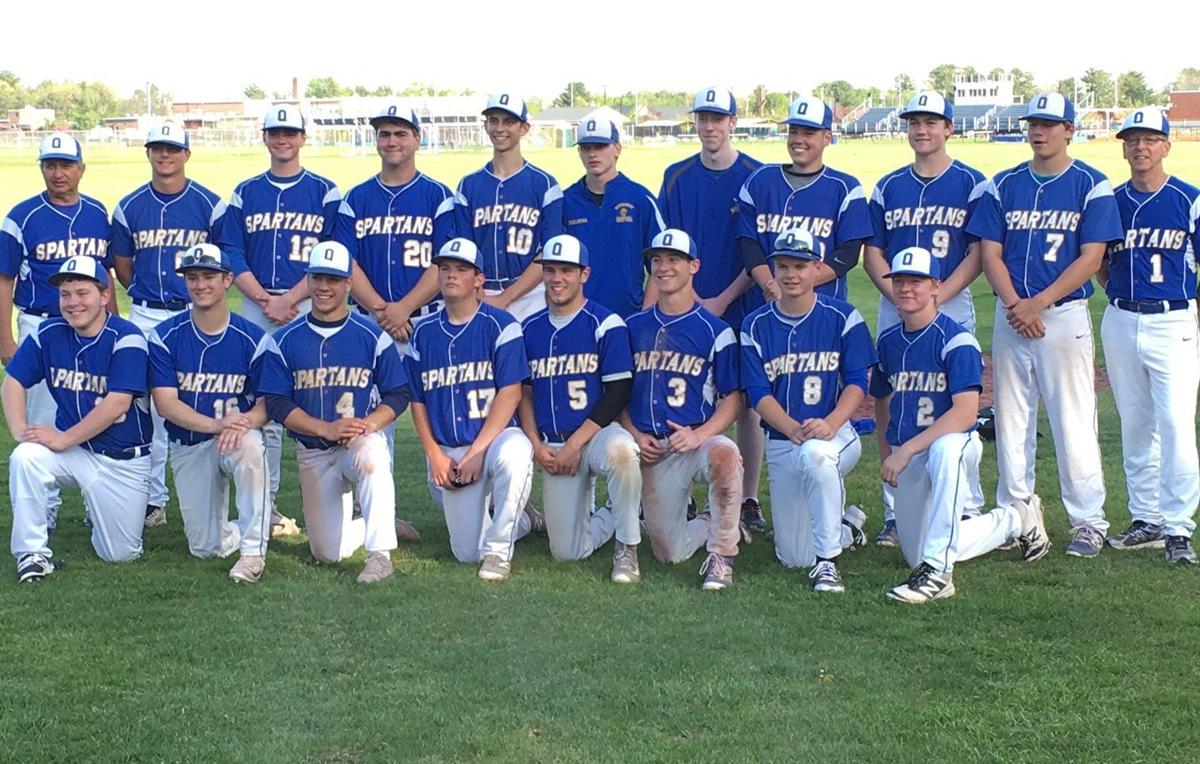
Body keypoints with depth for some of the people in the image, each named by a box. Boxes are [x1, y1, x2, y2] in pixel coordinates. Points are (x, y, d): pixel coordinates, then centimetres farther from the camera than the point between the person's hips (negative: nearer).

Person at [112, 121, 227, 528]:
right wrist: (149, 293, 12)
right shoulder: (129, 207, 7)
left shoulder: (210, 205, 0)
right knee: (149, 407, 3)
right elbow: (122, 266, 15)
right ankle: (153, 499, 10)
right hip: (146, 317, 2)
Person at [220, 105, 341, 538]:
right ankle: (263, 506, 7)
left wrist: (289, 299, -10)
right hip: (256, 308, 3)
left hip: (310, 308, -2)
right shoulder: (246, 194, 14)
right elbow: (231, 253, 9)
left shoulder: (325, 193, 6)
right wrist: (263, 298, -6)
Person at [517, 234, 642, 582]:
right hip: (553, 447, 4)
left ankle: (627, 547, -20)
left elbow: (618, 392, -10)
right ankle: (610, 518, 31)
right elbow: (524, 393, 14)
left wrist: (575, 444, -15)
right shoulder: (529, 329, 11)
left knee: (620, 450, -42)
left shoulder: (605, 324, -5)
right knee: (567, 551, -3)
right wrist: (536, 445, -2)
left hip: (598, 432, -4)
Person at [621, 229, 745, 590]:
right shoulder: (634, 327, 11)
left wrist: (700, 434, -18)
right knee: (670, 553, -1)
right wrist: (634, 435, -3)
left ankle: (721, 554, -22)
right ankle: (707, 524, 34)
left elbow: (733, 398, -1)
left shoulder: (715, 331, 1)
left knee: (724, 453, -41)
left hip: (697, 441, -3)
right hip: (652, 450, 3)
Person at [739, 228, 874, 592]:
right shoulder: (755, 326, 3)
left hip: (837, 434, -3)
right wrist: (794, 429, -23)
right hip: (781, 442, 3)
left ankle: (826, 562, -27)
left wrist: (829, 424, -26)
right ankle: (844, 525, 37)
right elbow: (758, 394, -4)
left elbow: (856, 383, -7)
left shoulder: (843, 317, -2)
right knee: (793, 558, 3)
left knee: (814, 454, -42)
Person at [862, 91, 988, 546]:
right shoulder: (888, 187, 12)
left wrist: (934, 298, -15)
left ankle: (967, 511, 4)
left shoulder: (971, 184, 2)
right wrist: (898, 297, -7)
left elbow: (978, 254, -4)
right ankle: (895, 514, 10)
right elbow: (872, 253, 10)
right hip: (894, 307, 3)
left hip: (952, 305, -3)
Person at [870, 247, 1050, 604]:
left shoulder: (956, 339, -14)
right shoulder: (888, 341, 6)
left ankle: (937, 572, -39)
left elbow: (966, 412, -25)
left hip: (957, 444, -7)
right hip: (906, 457, 7)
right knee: (917, 557, 10)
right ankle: (1013, 521, 33)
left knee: (944, 450, -44)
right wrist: (886, 457, 11)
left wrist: (907, 449, -29)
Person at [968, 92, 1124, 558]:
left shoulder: (1091, 186, 0)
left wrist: (1037, 304, -15)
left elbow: (1091, 258, -7)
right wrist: (1014, 305, -11)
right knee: (1010, 419, 7)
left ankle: (1088, 521, 3)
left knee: (1073, 420, -4)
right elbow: (990, 252, 4)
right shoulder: (1003, 185, 9)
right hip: (1010, 315, 4)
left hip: (1065, 314, -3)